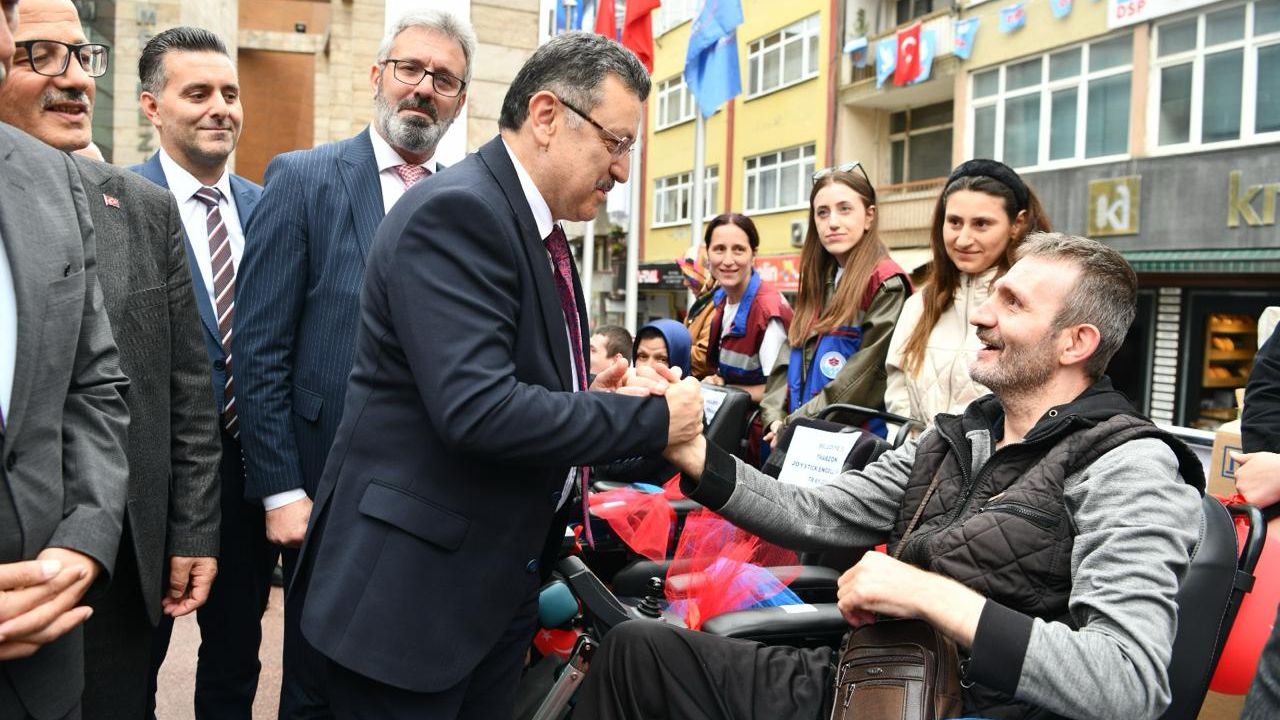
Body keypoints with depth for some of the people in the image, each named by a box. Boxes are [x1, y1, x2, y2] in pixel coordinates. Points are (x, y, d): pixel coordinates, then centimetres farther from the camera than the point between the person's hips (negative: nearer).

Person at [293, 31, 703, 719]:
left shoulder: (535, 225, 9)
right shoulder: (455, 211, -19)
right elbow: (475, 409, -30)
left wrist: (585, 398, -1)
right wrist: (651, 418, -21)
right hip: (412, 584, -9)